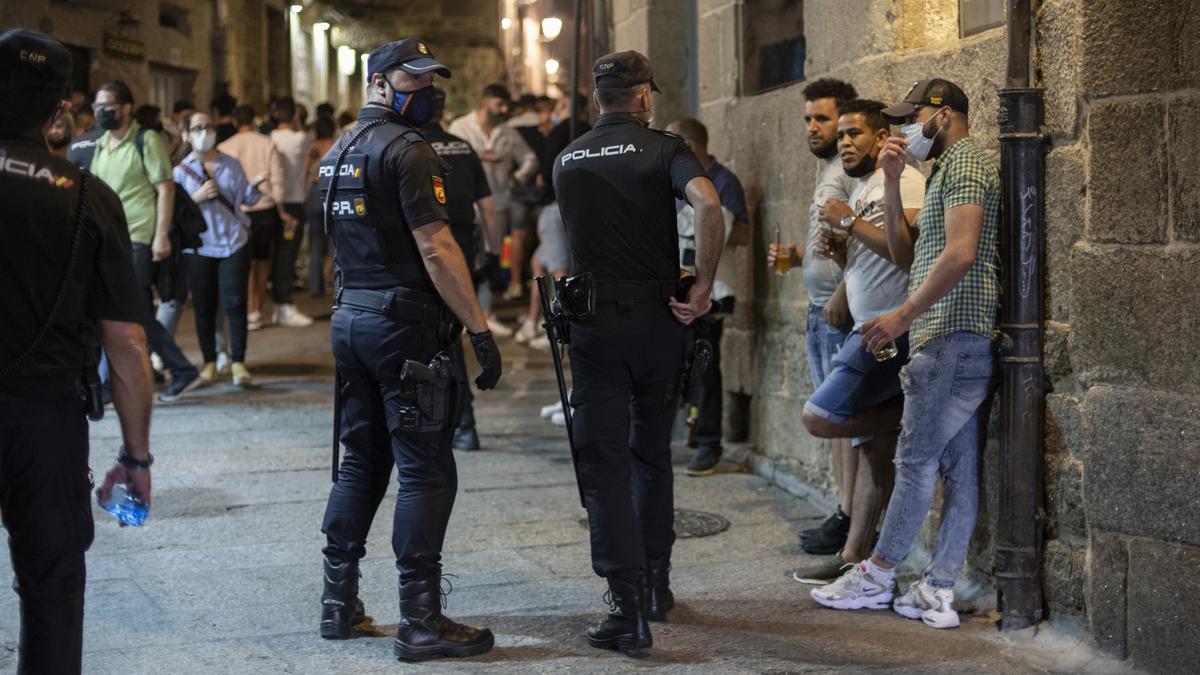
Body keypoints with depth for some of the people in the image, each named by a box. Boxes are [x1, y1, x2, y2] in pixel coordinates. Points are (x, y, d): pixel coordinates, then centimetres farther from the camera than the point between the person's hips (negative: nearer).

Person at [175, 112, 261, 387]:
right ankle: (209, 362, 15)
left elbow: (248, 196, 13)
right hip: (199, 247, -1)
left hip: (234, 243, 1)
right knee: (204, 306, 4)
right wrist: (198, 197, -16)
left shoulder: (231, 164, 11)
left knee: (235, 302, -5)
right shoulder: (181, 170, 3)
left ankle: (238, 362, -2)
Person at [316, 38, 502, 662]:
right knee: (426, 471, -5)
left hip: (351, 318, 9)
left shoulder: (337, 153, 16)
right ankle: (419, 622, -4)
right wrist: (480, 329, -17)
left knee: (361, 460, 16)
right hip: (405, 325, -9)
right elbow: (435, 248, -19)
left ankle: (339, 601, 20)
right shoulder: (406, 150, -13)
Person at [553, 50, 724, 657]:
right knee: (652, 452, 18)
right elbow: (708, 203, -22)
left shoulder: (566, 161, 9)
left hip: (593, 319, 0)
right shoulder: (663, 150, -3)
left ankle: (629, 606, -9)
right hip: (655, 313, 0)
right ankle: (655, 583, 27)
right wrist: (702, 289, -15)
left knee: (604, 463, -1)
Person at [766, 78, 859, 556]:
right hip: (820, 309, 10)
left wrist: (842, 296, -22)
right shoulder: (828, 171, 20)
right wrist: (796, 256, 11)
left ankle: (850, 519, -4)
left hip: (842, 310, -10)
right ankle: (843, 512, 17)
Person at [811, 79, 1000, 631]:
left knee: (917, 459, -3)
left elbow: (961, 254, -21)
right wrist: (892, 184, 14)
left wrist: (902, 315, -18)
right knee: (958, 466, 5)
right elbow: (905, 255, 22)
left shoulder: (965, 163, -8)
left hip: (954, 337, -10)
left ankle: (877, 575, 3)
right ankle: (938, 593, 5)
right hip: (955, 342, 10)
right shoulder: (945, 171, 24)